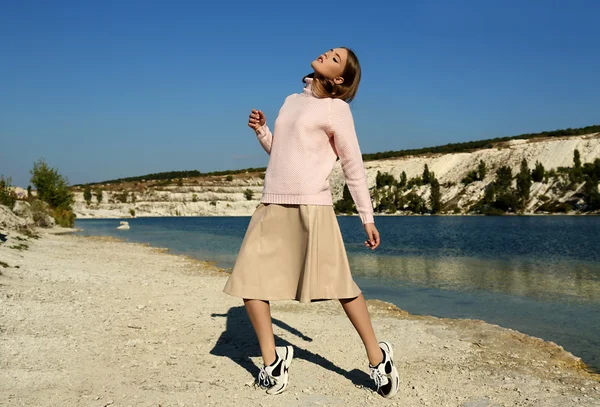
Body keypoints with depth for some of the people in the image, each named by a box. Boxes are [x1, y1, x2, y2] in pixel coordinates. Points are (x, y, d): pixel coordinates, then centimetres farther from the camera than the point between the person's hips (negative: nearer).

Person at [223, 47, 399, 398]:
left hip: (312, 205, -6)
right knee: (250, 282, 2)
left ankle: (378, 359, 9)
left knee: (338, 284, -7)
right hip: (273, 205, 7)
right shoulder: (291, 101, 20)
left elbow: (354, 166, 0)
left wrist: (367, 217, -2)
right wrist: (261, 131, 8)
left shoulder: (336, 108, 1)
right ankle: (273, 362, 14)